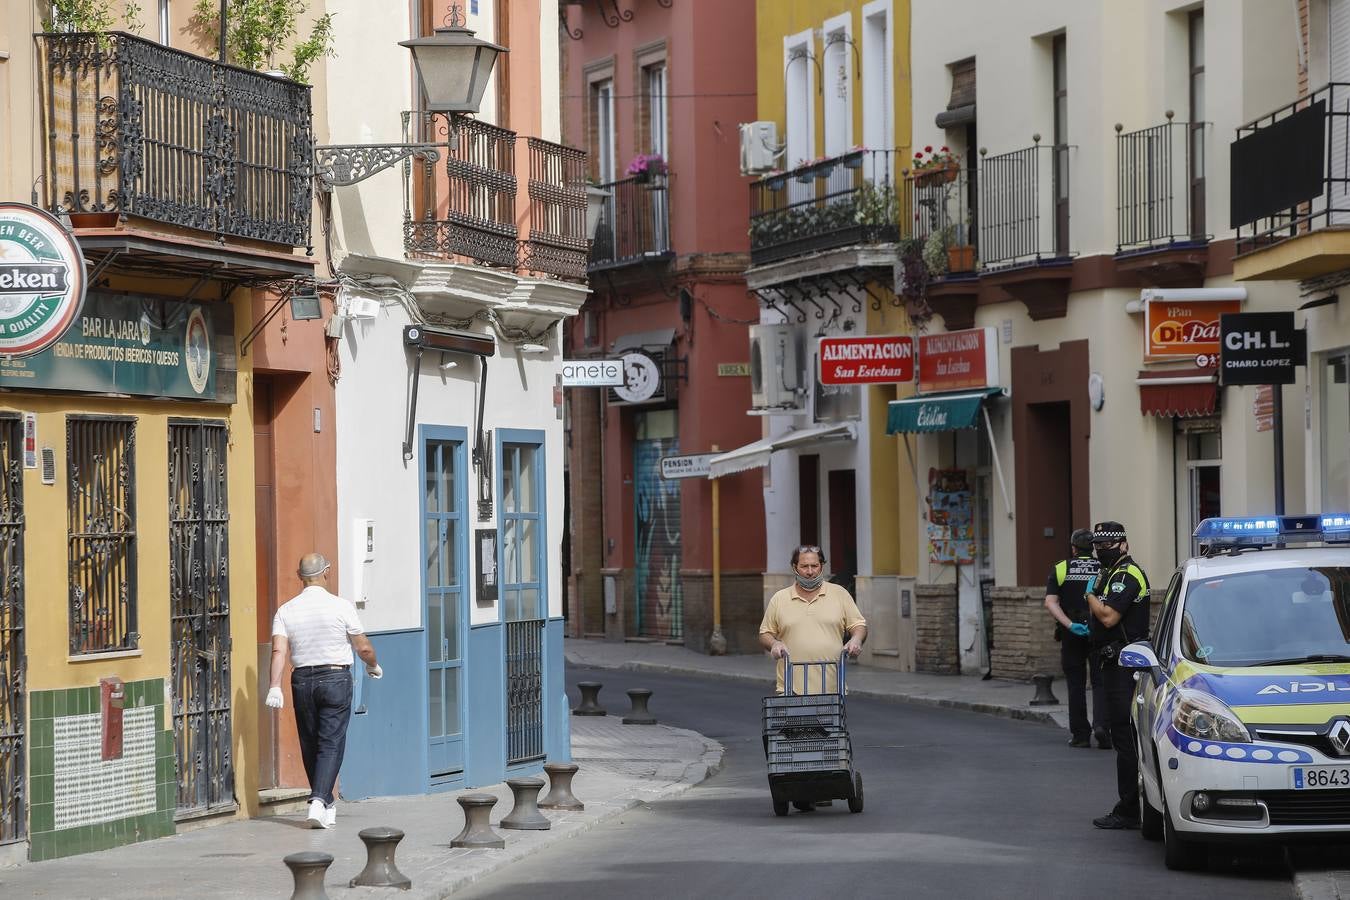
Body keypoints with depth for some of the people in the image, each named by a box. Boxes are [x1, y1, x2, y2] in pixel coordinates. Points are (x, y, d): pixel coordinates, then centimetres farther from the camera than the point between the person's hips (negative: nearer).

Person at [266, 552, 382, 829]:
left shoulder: (286, 610, 1)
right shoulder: (341, 607, -6)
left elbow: (279, 651, -9)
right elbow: (363, 647, -2)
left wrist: (275, 686, -12)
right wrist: (373, 666, 17)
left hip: (302, 680, 3)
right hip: (336, 678, -3)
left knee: (310, 744, 13)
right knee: (331, 743, -3)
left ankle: (326, 805, 22)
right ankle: (319, 801, -19)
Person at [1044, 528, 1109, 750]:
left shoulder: (1060, 569, 3)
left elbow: (1050, 603, -9)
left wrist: (1070, 625, -15)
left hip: (1071, 634, 1)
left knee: (1076, 684, 10)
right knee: (1100, 681, 4)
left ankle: (1080, 734, 12)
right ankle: (1100, 723, -17)